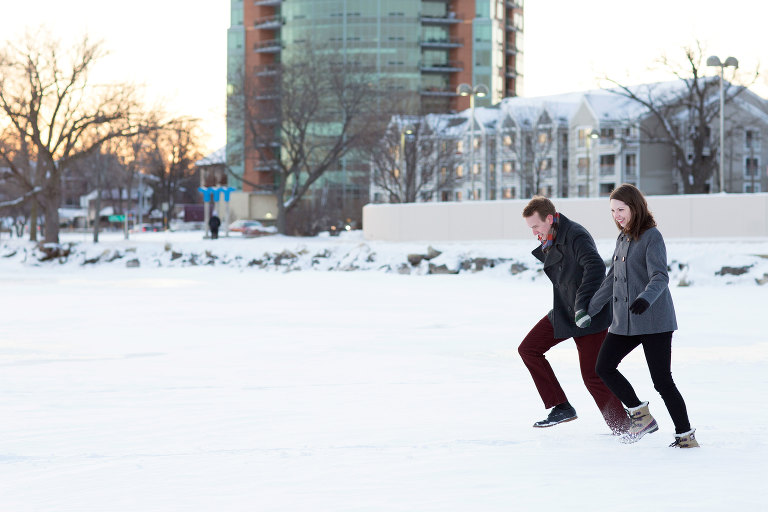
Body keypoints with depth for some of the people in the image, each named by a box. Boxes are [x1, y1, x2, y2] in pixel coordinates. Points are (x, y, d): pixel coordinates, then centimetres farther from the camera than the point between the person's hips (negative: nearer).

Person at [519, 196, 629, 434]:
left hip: (589, 316, -10)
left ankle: (623, 428, 3)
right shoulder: (549, 241, 8)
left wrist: (582, 304, -42)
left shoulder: (576, 236, -22)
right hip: (563, 312, 10)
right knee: (528, 349, 7)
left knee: (592, 375, -10)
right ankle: (561, 407, 10)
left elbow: (596, 267, -36)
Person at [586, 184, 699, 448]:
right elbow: (611, 280, 23)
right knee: (604, 367, -3)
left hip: (654, 320, -8)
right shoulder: (622, 239, 15)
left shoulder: (652, 236, -9)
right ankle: (641, 416, 8)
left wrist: (646, 298, -39)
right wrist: (588, 310, 25)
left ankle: (686, 436, 4)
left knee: (662, 380, -8)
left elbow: (660, 277, -19)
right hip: (624, 322, 8)